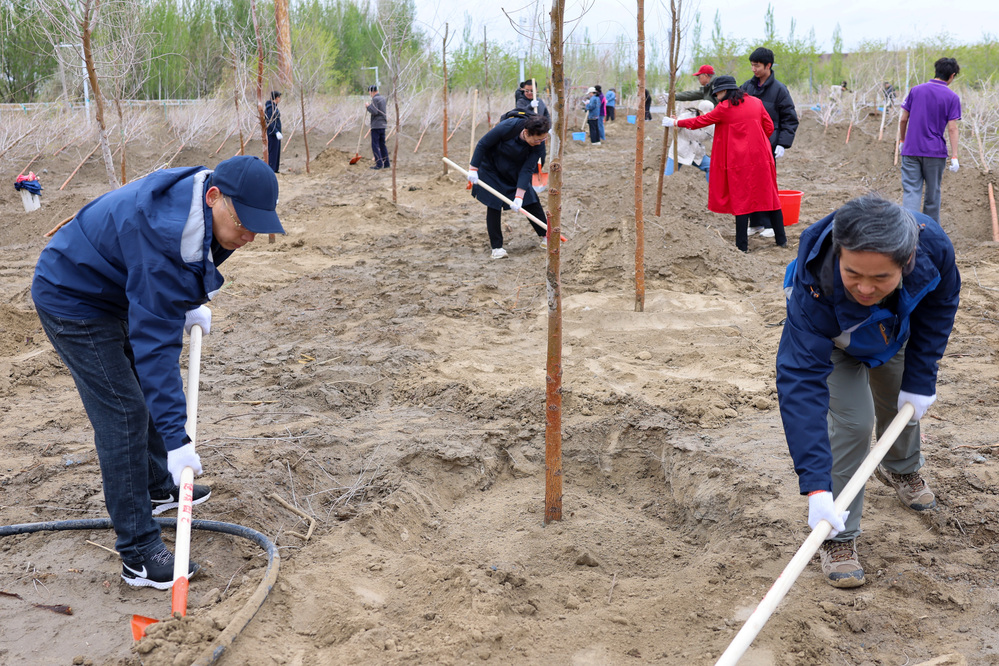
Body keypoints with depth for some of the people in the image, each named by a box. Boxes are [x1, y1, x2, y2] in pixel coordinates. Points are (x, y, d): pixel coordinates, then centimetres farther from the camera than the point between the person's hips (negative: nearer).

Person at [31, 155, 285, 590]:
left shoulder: (197, 200, -11)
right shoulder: (165, 234, -39)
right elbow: (156, 343, -39)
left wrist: (189, 306, 5)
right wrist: (176, 437, -39)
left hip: (111, 290, 10)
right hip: (72, 301, -10)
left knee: (145, 391, 21)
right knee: (123, 415, -13)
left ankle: (158, 487, 43)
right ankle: (139, 555, -8)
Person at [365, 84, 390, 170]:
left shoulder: (375, 99, -12)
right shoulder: (383, 98, 14)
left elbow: (375, 112, -20)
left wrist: (368, 106, -7)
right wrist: (370, 106, 16)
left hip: (376, 125, -8)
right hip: (383, 125, 8)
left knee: (375, 145, -5)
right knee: (382, 145, 12)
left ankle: (379, 164, -11)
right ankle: (386, 163, 11)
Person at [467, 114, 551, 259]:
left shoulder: (539, 145, -24)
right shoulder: (507, 127, -34)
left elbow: (527, 170, -23)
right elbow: (482, 144, -22)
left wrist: (519, 197, -28)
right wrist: (473, 169, -19)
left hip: (515, 171, 3)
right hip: (491, 168, -3)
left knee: (531, 201, 1)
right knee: (493, 204, -8)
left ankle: (545, 236, 16)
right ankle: (496, 247, -1)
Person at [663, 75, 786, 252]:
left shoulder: (724, 108, -6)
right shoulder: (756, 102, 7)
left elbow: (701, 121, 3)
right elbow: (769, 127, 10)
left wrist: (675, 123, 14)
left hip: (739, 160, -4)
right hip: (761, 157, 4)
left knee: (741, 200, 1)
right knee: (769, 196, 11)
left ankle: (742, 244, 3)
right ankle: (781, 239, 16)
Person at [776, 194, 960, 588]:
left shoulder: (933, 246, -40)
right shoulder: (814, 287, -48)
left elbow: (940, 305, -15)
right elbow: (801, 381, -49)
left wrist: (920, 380, -15)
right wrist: (815, 484, -55)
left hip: (897, 330, 4)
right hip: (832, 341, -4)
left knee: (903, 404, 20)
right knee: (852, 423, -18)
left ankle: (901, 469, 55)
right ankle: (838, 535, -2)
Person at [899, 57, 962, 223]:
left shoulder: (916, 90, 4)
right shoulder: (952, 97, -4)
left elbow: (903, 119, 5)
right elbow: (952, 128, -9)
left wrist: (902, 141, 19)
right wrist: (954, 156, -8)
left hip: (911, 150, 1)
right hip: (935, 152, -1)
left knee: (911, 191, -2)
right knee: (933, 192, 13)